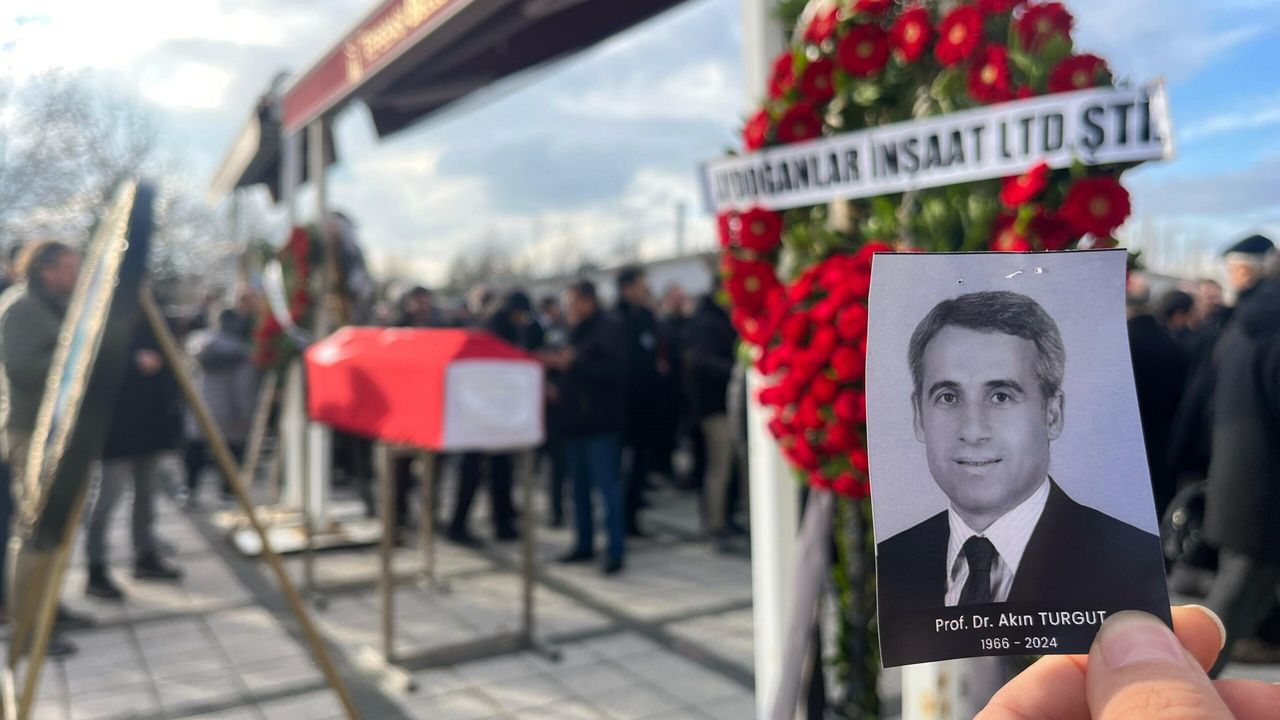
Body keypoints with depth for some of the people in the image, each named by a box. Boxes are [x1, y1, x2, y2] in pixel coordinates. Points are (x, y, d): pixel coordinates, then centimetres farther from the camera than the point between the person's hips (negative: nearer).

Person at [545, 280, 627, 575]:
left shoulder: (607, 329, -9)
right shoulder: (576, 331, 17)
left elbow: (613, 370, -20)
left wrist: (573, 362, -21)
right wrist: (557, 362, 7)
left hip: (600, 421, -9)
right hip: (576, 420, 9)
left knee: (607, 485, -7)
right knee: (580, 485, 13)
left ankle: (616, 550, -1)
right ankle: (584, 544, 23)